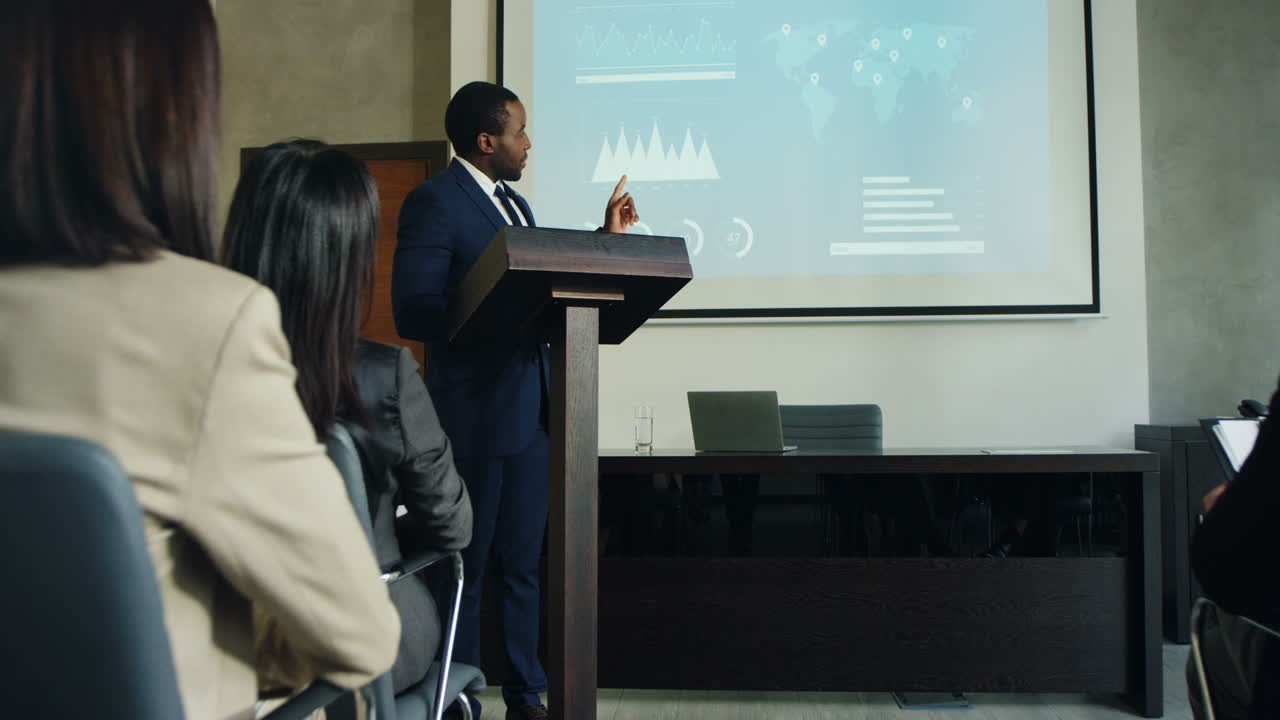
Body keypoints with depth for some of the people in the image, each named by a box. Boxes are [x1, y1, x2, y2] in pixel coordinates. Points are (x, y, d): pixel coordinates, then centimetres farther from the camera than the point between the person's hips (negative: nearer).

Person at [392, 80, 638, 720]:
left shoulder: (515, 204, 17)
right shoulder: (434, 201, -10)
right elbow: (413, 313, -19)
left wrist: (605, 239, 16)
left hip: (529, 410, 8)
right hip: (474, 414, -8)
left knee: (522, 563, 15)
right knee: (465, 569, 4)